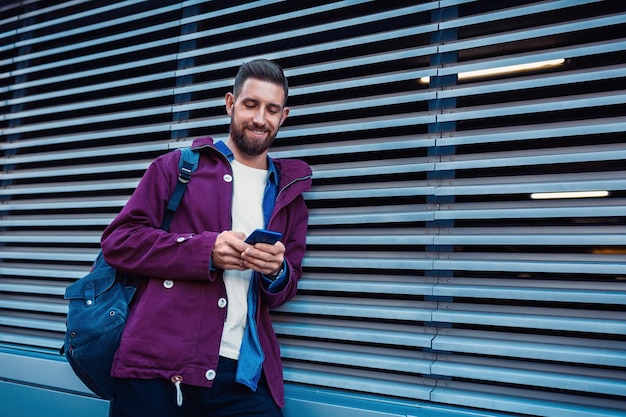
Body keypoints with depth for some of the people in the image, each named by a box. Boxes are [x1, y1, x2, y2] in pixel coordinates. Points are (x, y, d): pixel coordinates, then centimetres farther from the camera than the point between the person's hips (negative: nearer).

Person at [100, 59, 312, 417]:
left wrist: (277, 272, -7)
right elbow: (119, 240, 0)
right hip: (160, 363, -2)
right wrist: (205, 251, -13)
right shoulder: (178, 167, 7)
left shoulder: (288, 195, 15)